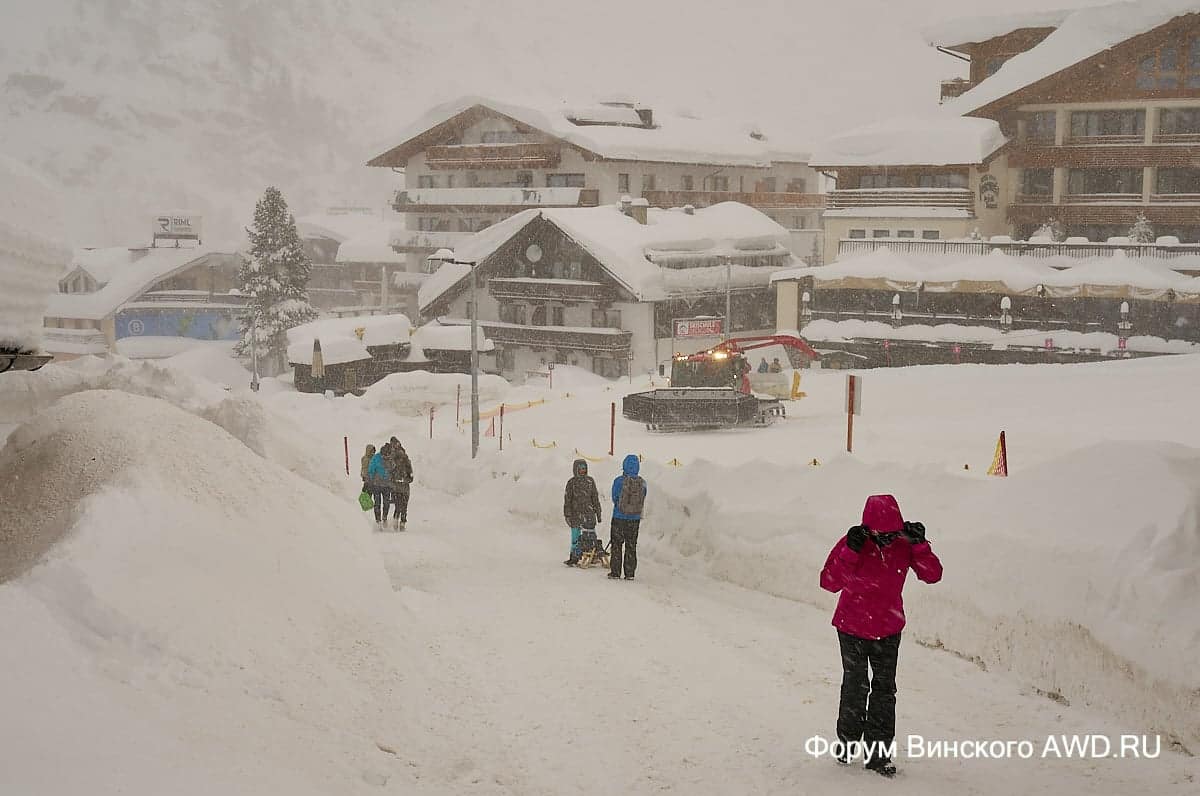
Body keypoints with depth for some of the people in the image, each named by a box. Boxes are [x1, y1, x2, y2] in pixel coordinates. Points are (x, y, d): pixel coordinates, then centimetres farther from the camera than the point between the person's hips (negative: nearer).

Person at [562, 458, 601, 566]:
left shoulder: (590, 481, 10)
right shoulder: (571, 482, 3)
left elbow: (595, 497, 15)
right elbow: (567, 499, 3)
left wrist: (598, 513, 13)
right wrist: (567, 515, -3)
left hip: (589, 513, 2)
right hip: (576, 513, -2)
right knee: (576, 537, -2)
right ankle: (574, 557, 5)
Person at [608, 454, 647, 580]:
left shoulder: (619, 481, -13)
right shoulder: (642, 482, -4)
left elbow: (615, 498, -3)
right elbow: (642, 500, 5)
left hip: (619, 517, -3)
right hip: (635, 518, 3)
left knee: (616, 545, 7)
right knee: (631, 546, 11)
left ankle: (615, 572, 6)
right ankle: (630, 573, 11)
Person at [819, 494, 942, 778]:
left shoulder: (904, 544, -11)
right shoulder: (853, 542, -19)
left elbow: (933, 575, -10)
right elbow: (829, 582, -24)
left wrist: (920, 545, -23)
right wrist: (850, 552, -34)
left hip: (888, 629, 2)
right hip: (852, 628, -2)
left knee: (884, 690, 4)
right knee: (855, 688, 9)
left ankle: (878, 751, 12)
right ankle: (848, 739, 32)